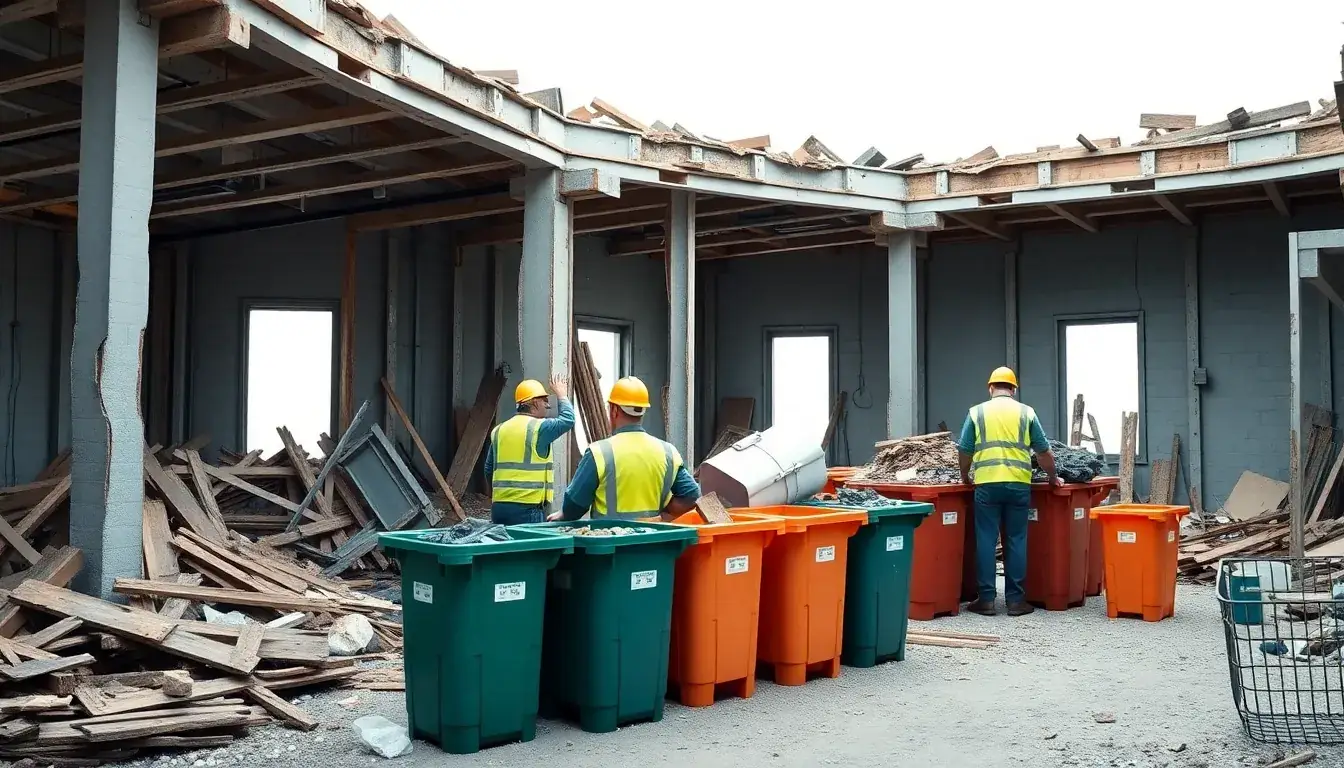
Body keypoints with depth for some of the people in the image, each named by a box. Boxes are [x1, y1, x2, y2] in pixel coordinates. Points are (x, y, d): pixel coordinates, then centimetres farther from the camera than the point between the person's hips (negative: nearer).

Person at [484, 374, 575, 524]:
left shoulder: (499, 430, 12)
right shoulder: (539, 427, -8)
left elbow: (489, 469, 19)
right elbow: (568, 420, 5)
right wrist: (561, 395, 20)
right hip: (528, 508, -7)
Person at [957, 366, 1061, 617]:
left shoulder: (977, 412, 7)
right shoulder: (1026, 412, 8)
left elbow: (965, 451, 7)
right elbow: (1043, 452, 9)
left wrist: (965, 477, 24)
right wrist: (1053, 477, 25)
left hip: (987, 484, 0)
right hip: (1019, 485, 1)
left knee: (986, 540, 3)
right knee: (1016, 541, 6)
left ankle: (986, 599, 4)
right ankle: (1016, 599, 9)